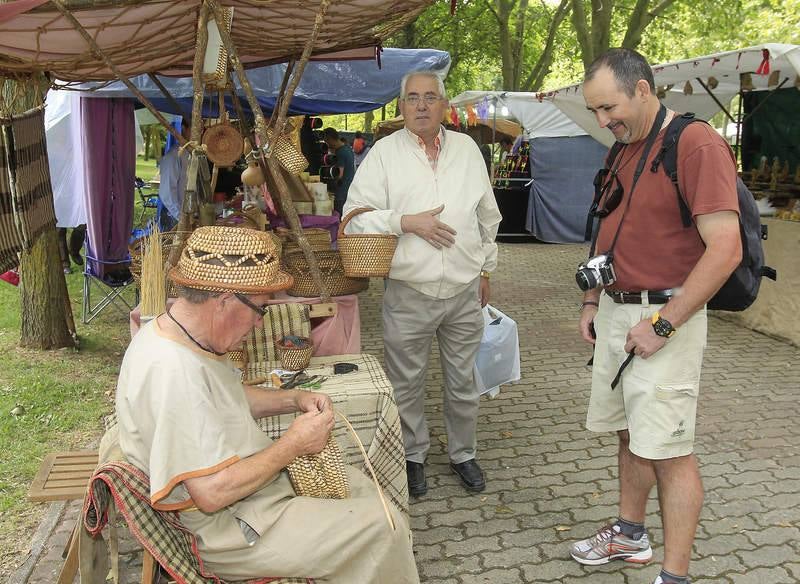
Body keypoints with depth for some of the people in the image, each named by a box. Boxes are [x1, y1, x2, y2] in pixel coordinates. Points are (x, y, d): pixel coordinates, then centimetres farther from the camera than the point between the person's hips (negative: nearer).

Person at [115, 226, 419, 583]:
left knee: (359, 485, 20)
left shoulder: (180, 333, -2)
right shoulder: (172, 371, -33)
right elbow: (213, 493, -32)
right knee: (383, 526, -8)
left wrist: (293, 400, 1)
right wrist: (294, 444, -21)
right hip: (229, 530, -10)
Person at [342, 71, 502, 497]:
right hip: (409, 292, -2)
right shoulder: (384, 152, -2)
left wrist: (486, 270, 16)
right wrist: (407, 222, -17)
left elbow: (488, 216, 16)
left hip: (465, 290, 3)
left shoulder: (467, 148, 10)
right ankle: (413, 456, 30)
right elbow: (355, 217, -7)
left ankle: (463, 453, 33)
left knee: (463, 382, 14)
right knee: (407, 384, 9)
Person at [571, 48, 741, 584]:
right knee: (631, 433, 18)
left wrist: (663, 324, -21)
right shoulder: (623, 151, 13)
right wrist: (593, 301, 13)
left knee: (668, 450, -3)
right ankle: (630, 535, 34)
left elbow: (725, 248, -22)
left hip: (663, 316, -8)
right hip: (616, 313, 8)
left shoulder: (696, 144, -15)